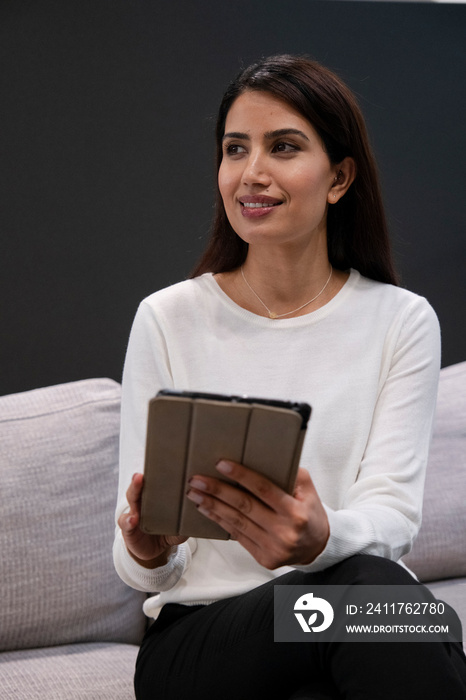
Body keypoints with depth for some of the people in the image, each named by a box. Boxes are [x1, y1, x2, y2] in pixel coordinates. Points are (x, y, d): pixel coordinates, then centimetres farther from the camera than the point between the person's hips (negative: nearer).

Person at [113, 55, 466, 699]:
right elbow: (139, 565, 1)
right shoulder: (167, 320, 2)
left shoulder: (403, 322, 4)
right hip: (198, 630, -2)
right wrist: (148, 553, -26)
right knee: (361, 585, -34)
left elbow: (394, 516, -8)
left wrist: (321, 537, -34)